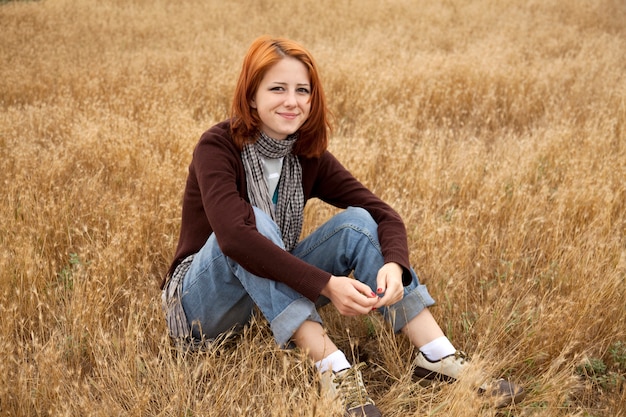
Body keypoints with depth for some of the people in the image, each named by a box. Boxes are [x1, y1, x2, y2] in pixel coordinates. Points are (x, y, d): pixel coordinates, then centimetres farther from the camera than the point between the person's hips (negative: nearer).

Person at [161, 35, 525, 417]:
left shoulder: (309, 155, -3)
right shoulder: (218, 148, -20)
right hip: (204, 305, -5)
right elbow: (234, 235, -37)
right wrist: (326, 285, -40)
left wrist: (394, 266, -31)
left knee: (356, 223, -16)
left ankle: (439, 356, -24)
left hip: (280, 295, 5)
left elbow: (383, 214, -10)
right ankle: (332, 367, -40)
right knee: (254, 222, -34)